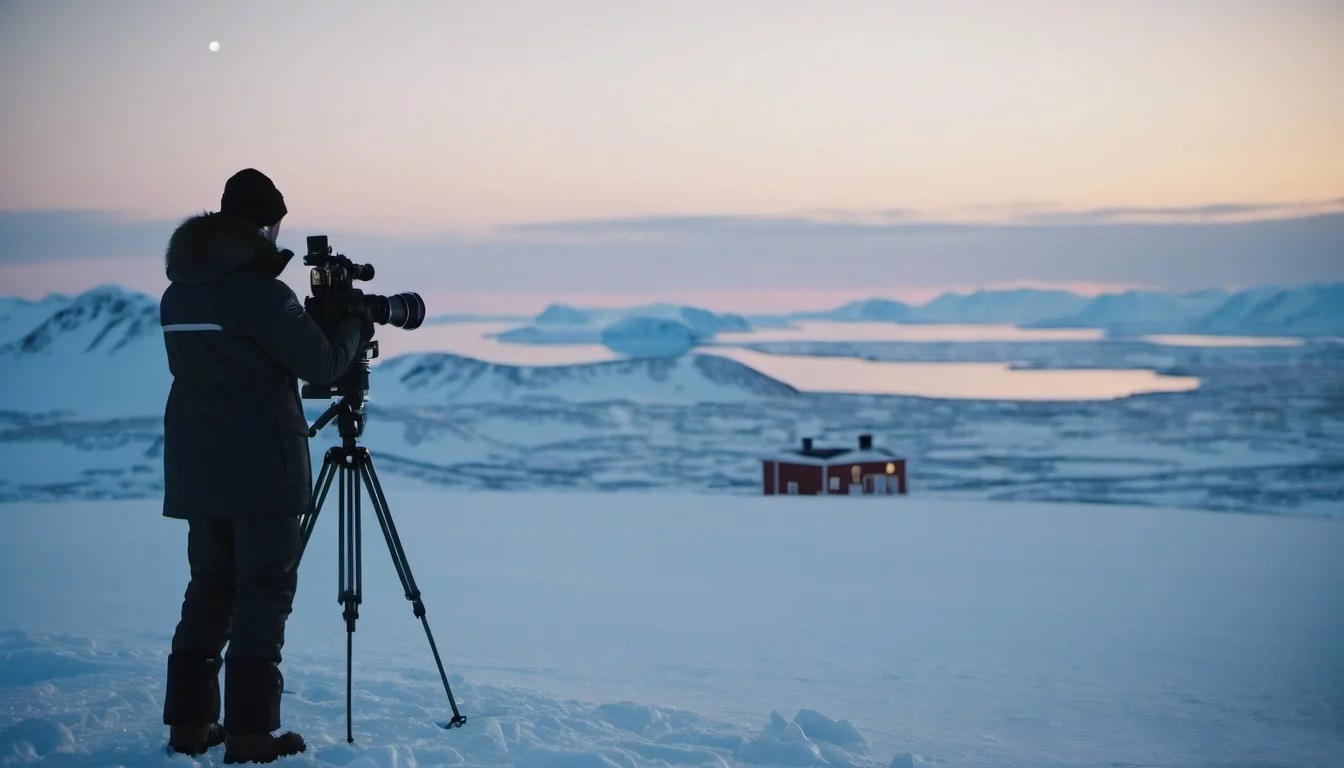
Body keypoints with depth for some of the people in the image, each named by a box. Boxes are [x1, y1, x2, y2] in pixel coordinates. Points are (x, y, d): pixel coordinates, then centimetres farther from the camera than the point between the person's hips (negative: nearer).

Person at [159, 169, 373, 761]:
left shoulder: (177, 294, 10)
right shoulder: (259, 291, -15)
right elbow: (320, 363, -15)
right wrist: (355, 323, 4)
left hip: (197, 467, 8)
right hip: (260, 467, -8)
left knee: (210, 585, 15)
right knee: (264, 590, -2)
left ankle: (189, 723, 17)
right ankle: (249, 733, -1)